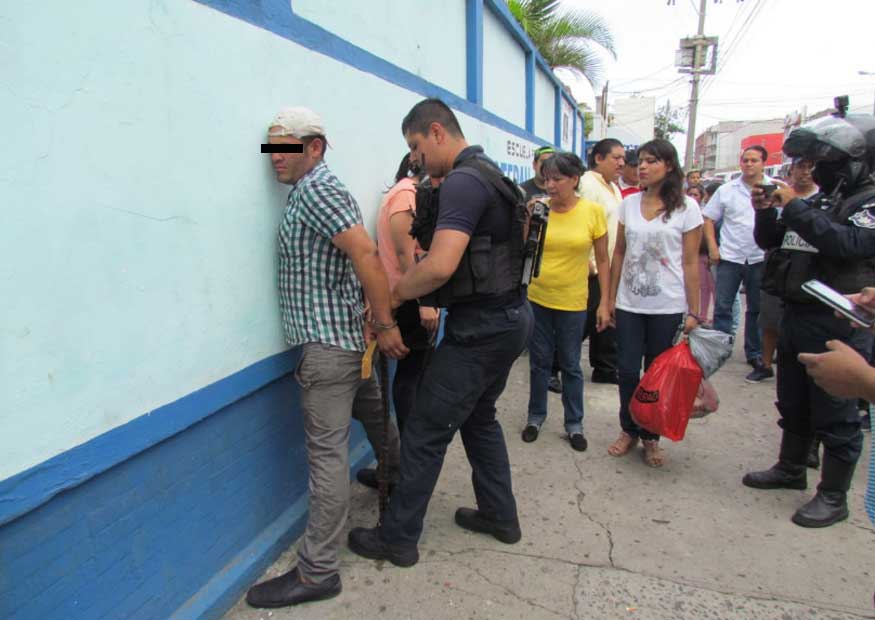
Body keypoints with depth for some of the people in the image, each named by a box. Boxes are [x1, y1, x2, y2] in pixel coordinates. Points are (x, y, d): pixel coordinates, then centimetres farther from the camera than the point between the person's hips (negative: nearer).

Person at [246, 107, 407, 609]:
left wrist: (386, 324, -22)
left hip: (328, 342, -10)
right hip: (347, 336, 10)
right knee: (372, 412, 27)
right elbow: (362, 255, 18)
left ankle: (317, 572, 6)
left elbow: (365, 253, -25)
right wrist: (380, 324, 14)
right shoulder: (313, 188, 17)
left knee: (327, 451, -5)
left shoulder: (316, 190, -14)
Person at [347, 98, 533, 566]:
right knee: (478, 417, 23)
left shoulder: (462, 182, -18)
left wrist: (393, 296, -14)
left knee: (425, 434, 1)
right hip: (508, 316, 10)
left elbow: (440, 266, -30)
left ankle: (397, 537, 16)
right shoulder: (487, 175, 15)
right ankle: (499, 515, 36)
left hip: (480, 327, -10)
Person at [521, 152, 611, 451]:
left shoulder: (593, 211, -7)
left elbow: (603, 260, -1)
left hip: (572, 303, -1)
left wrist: (605, 302, -2)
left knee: (570, 365, 11)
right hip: (536, 298, 1)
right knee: (539, 361, 14)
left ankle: (574, 423, 29)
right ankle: (536, 415, 33)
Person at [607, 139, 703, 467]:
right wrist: (611, 297, 7)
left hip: (668, 307, -2)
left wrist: (692, 312, -6)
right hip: (629, 304, 3)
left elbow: (690, 262, -5)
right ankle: (628, 430, 26)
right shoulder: (629, 203, 5)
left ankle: (651, 437, 25)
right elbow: (619, 253, 9)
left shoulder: (686, 207, -4)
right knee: (628, 370, 6)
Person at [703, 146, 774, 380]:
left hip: (760, 258, 0)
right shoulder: (726, 190, 4)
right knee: (722, 307, 1)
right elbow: (708, 218, 6)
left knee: (757, 309, 12)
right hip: (730, 257, 0)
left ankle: (755, 354, 25)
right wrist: (712, 247, -3)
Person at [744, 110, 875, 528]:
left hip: (838, 326, -8)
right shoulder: (820, 202, 13)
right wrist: (766, 211, -2)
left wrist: (794, 207, -21)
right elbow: (769, 241, 17)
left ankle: (834, 496, 17)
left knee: (835, 415, 3)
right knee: (793, 404, 19)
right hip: (796, 317, 8)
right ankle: (790, 470, 36)